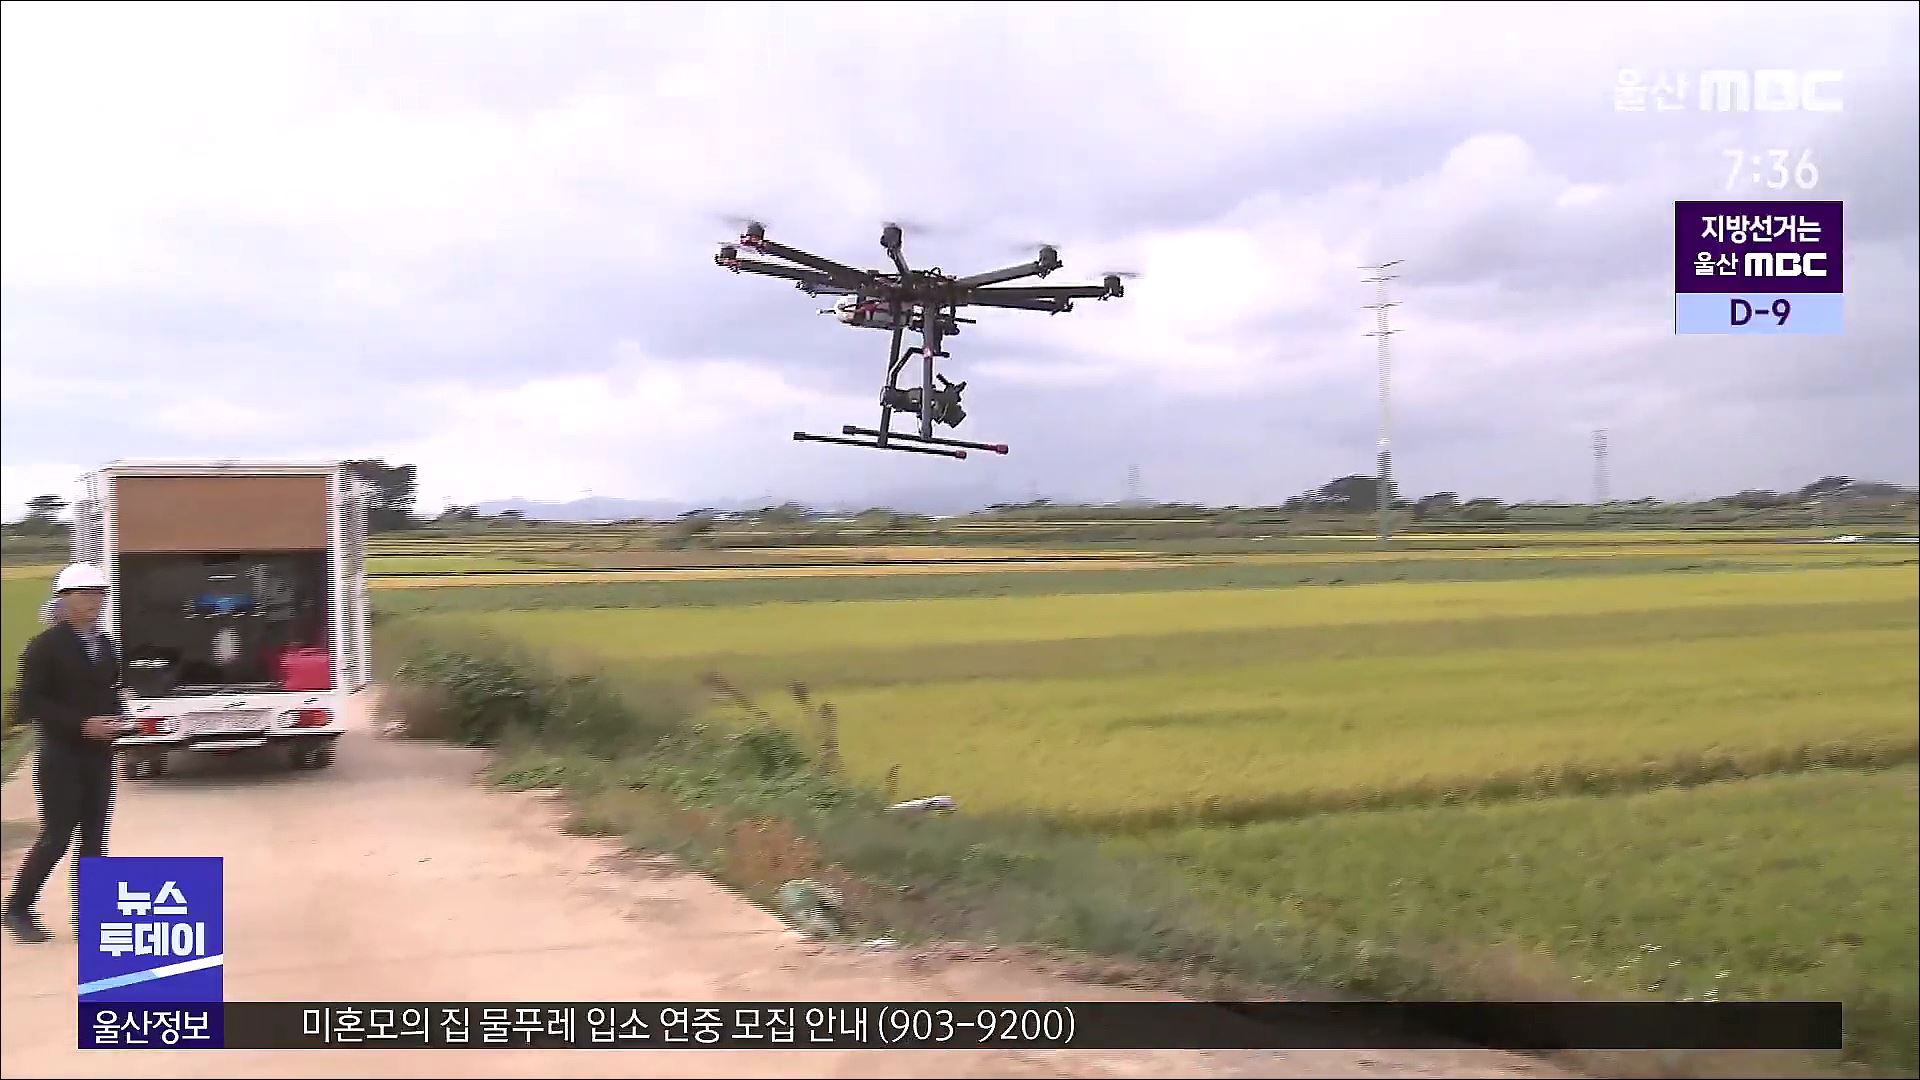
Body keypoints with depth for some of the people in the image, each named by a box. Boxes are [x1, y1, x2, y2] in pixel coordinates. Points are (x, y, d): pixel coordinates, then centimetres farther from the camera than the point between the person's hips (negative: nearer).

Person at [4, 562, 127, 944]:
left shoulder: (106, 645, 11)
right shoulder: (45, 646, -9)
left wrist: (117, 719, -2)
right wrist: (82, 725, -21)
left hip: (99, 755, 6)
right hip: (61, 757, -6)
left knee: (94, 839, 6)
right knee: (56, 838, -3)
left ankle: (87, 914, 12)